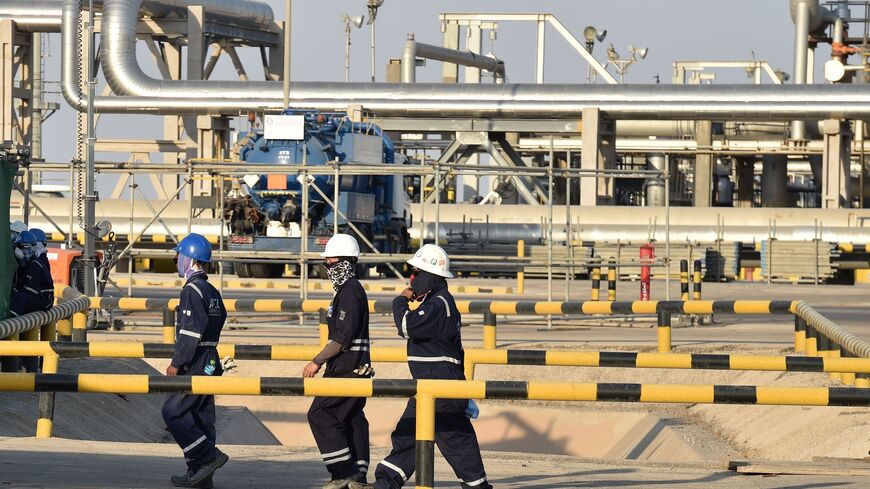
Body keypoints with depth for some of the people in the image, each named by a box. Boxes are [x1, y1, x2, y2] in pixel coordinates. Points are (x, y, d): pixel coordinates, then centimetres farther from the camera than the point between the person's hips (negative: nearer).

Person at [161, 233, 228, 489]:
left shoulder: (193, 290, -14)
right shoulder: (212, 292, 15)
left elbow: (191, 332, -20)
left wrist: (177, 362, -17)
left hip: (195, 364, -10)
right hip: (210, 362, 10)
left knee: (173, 412, -8)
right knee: (200, 416, 10)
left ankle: (209, 457, -11)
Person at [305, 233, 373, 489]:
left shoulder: (350, 291, -15)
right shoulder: (348, 289, 18)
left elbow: (343, 336, -21)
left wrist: (318, 361, -18)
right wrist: (325, 363, 24)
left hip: (348, 369, -10)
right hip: (354, 368, 10)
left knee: (320, 414, -10)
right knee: (352, 419, 10)